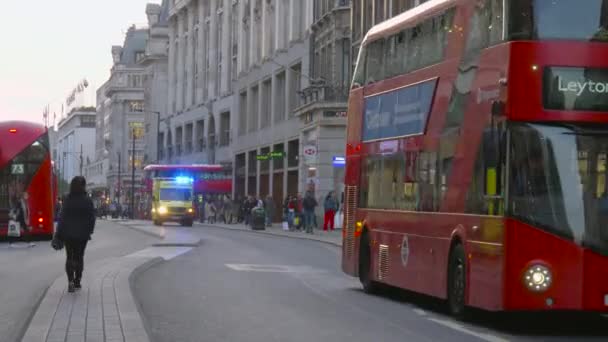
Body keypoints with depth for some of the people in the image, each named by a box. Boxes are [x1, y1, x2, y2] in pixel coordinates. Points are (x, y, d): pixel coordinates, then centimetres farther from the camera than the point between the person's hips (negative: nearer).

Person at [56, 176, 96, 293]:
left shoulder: (67, 200, -9)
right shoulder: (87, 201, -8)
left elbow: (62, 218, -9)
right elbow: (92, 218, -4)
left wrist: (59, 234, -4)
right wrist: (89, 231, 9)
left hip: (68, 234, 0)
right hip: (82, 234, 0)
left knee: (70, 257, 7)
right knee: (79, 257, 13)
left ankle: (71, 281, -8)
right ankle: (77, 281, 16)